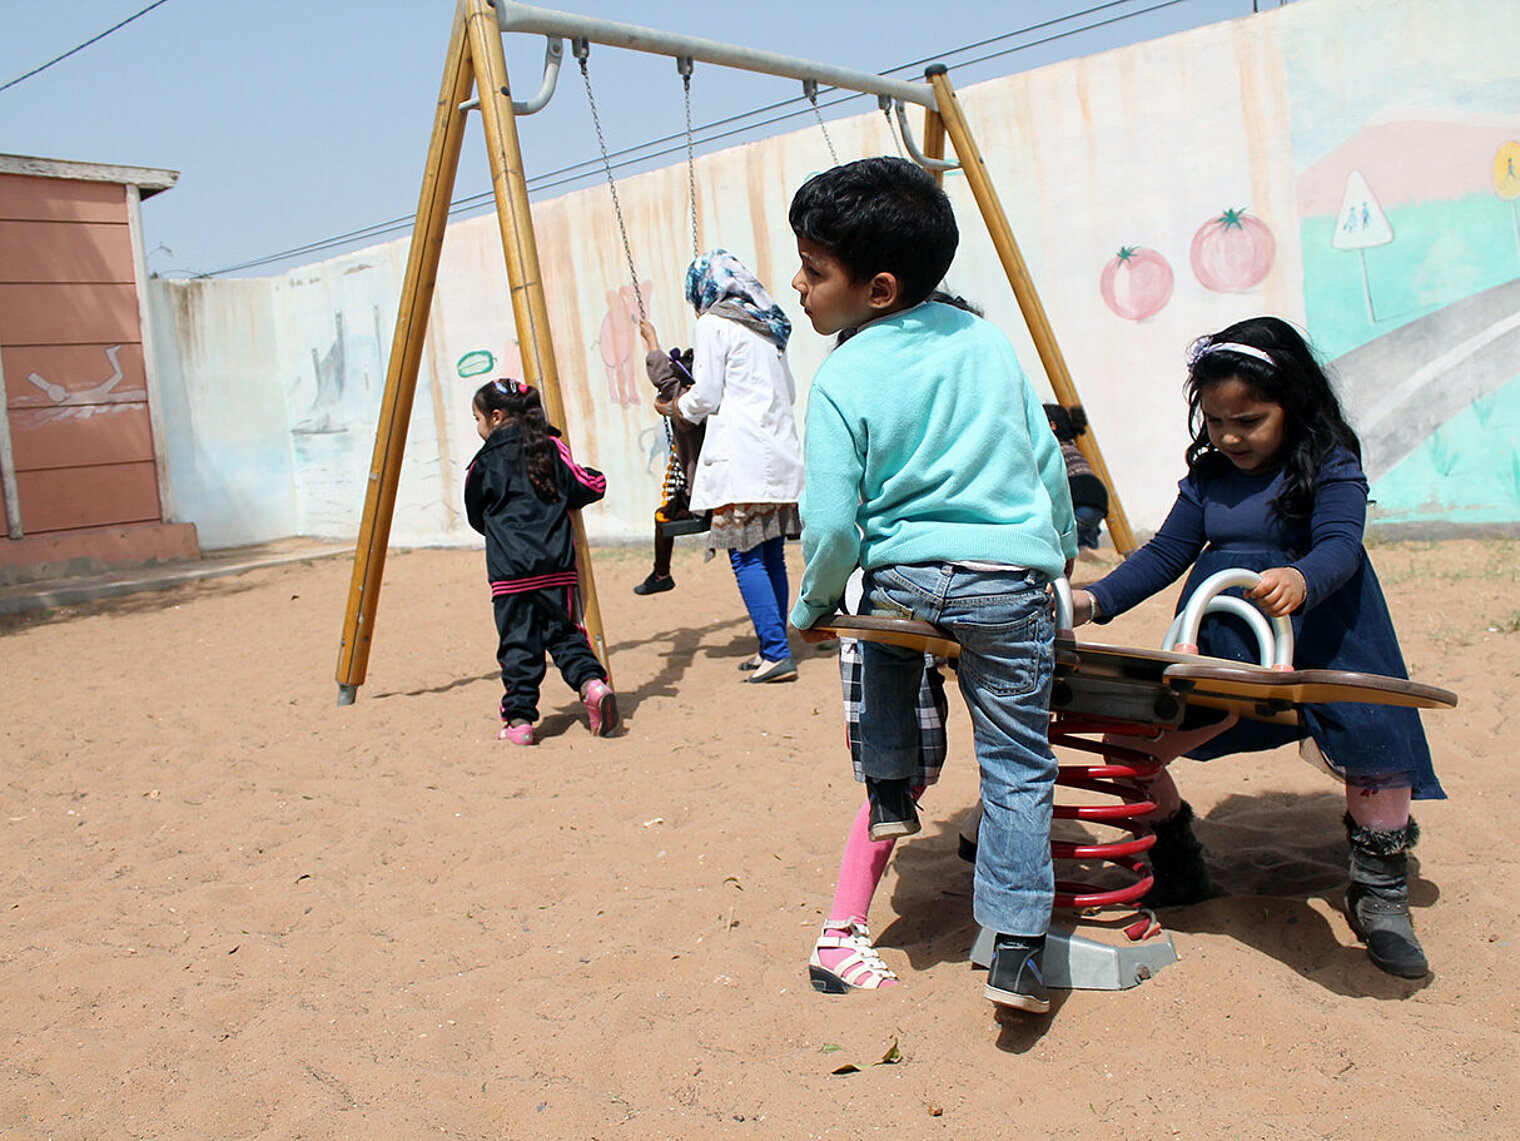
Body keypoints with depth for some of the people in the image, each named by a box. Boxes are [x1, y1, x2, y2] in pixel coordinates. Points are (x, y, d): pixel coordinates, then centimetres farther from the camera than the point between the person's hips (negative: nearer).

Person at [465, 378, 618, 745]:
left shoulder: (485, 462, 0)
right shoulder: (551, 447, 6)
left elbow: (477, 518, 10)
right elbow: (586, 488, 1)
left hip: (510, 570, -3)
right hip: (557, 564, 3)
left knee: (517, 642, 2)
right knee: (563, 631, 12)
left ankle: (519, 719, 3)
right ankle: (592, 682, -10)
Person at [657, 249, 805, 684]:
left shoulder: (713, 325, -3)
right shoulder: (767, 326, 20)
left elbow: (704, 399, -6)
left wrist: (671, 407, 13)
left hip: (741, 455, -8)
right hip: (781, 449, 8)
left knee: (746, 557, -7)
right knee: (771, 555, 10)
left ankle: (776, 653, -12)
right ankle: (771, 650, 14)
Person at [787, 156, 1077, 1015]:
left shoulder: (841, 381, -6)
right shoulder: (986, 341, 7)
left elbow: (832, 525, -9)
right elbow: (1047, 459, 14)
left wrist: (813, 604, 8)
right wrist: (1062, 548, 28)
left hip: (901, 578, -2)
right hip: (1008, 580, 2)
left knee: (883, 649, 35)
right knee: (1018, 766, 8)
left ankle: (889, 796, 37)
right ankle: (1018, 949, 6)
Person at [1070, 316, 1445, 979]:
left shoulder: (1330, 466, -7)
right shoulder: (1208, 477, 10)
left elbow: (1339, 545, -23)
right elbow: (1166, 554, 8)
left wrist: (1300, 581, -47)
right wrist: (1095, 601, -6)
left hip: (1315, 635, -4)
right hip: (1216, 643, 4)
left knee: (1374, 741, -19)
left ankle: (1379, 896, 7)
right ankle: (1175, 866, 17)